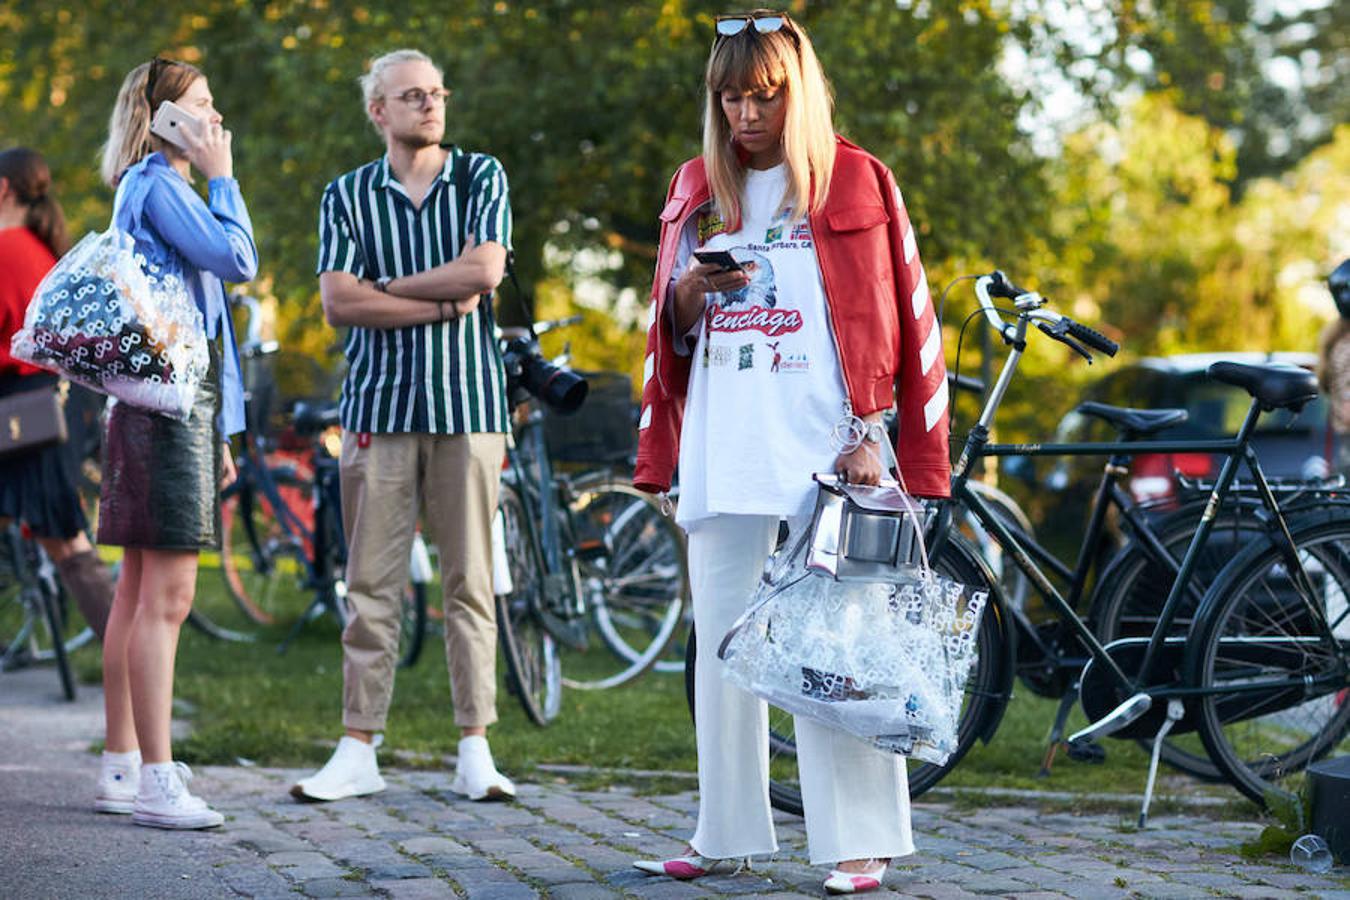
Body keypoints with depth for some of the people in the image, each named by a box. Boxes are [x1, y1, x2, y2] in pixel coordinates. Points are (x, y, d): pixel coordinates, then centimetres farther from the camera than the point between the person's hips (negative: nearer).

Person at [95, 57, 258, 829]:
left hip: (171, 408, 11)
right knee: (166, 598, -12)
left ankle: (123, 768, 18)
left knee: (140, 593, 12)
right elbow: (237, 259, -20)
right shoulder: (158, 186, -10)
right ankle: (157, 784, -12)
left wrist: (215, 433, 22)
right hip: (168, 408, -11)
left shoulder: (156, 188, 22)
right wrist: (222, 176, -5)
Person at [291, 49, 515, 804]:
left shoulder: (481, 177, 7)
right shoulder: (347, 196, 9)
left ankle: (476, 752, 6)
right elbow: (338, 302, -4)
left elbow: (484, 269, -8)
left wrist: (386, 285, -4)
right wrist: (446, 302, -8)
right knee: (371, 585, 1)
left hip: (467, 403, -1)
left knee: (471, 582, 1)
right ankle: (359, 751, 5)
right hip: (378, 405, 1)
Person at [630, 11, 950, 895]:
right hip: (722, 448, 4)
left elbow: (885, 319, 1)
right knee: (721, 642, 5)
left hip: (821, 445, -4)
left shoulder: (853, 182, 4)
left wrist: (867, 436, -9)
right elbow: (673, 329, 19)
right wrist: (691, 290, -4)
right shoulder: (697, 191, 16)